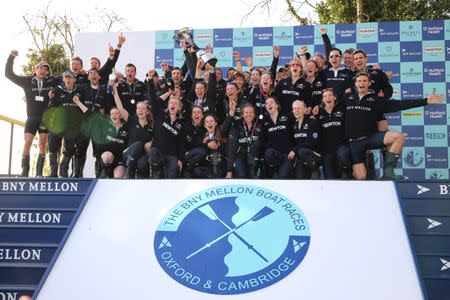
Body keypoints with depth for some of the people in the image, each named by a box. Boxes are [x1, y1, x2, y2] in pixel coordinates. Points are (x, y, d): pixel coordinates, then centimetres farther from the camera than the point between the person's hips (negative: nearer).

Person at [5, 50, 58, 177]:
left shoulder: (52, 81, 2)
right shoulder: (27, 81, 3)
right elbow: (9, 74, 1)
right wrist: (11, 57, -7)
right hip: (31, 118, 0)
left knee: (42, 144, -2)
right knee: (27, 144, -6)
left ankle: (39, 172, 0)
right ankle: (24, 171, -2)